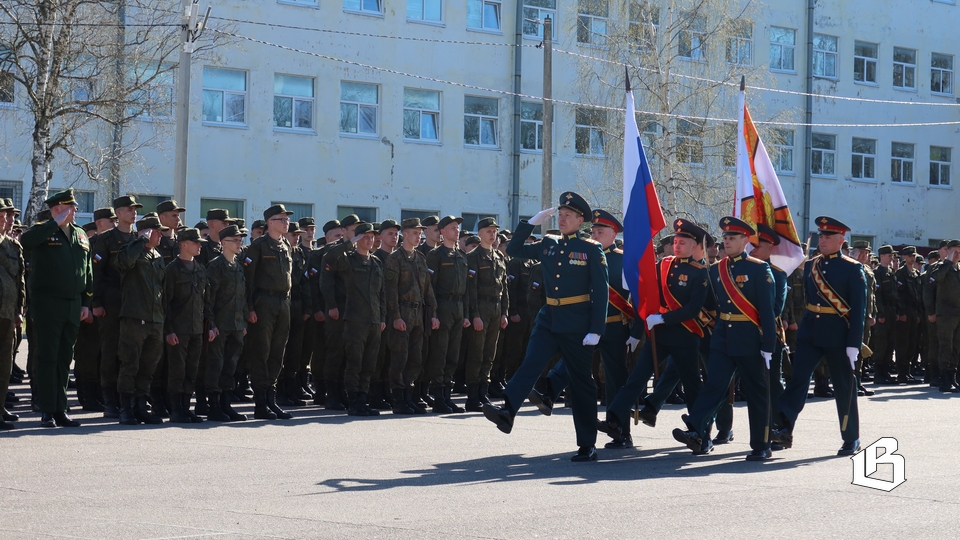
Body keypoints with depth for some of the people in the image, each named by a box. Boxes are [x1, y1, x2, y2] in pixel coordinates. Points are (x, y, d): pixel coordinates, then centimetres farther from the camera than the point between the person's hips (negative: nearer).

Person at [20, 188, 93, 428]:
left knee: (65, 359, 9)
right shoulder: (42, 231, -3)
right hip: (47, 304, -5)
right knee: (47, 358, -3)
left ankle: (60, 410, 15)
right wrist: (56, 223, -21)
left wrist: (86, 303, 10)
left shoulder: (80, 235, 15)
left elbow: (87, 272, 17)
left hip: (73, 307, 6)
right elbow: (25, 241, -28)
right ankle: (46, 411, 1)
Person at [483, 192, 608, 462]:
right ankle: (507, 413, -34)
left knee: (581, 381, 2)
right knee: (531, 364, -16)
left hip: (577, 326, -4)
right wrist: (532, 223, 6)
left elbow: (601, 292, -8)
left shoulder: (591, 250, -4)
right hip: (548, 320, 4)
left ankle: (588, 445, 8)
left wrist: (596, 329, -15)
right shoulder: (548, 246, 10)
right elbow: (514, 250, 16)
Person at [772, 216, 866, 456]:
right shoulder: (810, 266, 9)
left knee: (844, 387, 5)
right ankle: (785, 429, -15)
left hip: (838, 335, -4)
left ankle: (851, 439, 15)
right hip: (810, 332, 4)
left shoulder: (852, 269, -6)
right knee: (798, 378, -9)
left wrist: (854, 344, -15)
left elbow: (859, 308, -10)